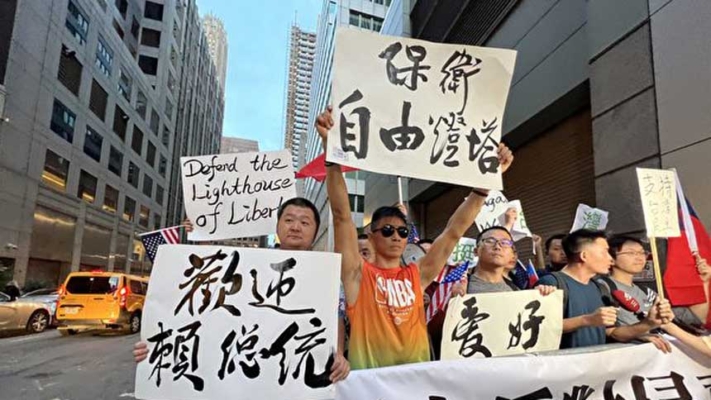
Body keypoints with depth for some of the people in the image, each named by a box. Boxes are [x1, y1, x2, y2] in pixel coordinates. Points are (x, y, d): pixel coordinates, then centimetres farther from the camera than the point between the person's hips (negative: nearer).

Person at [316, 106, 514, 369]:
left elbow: (455, 230, 4)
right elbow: (341, 215, -13)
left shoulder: (417, 276, 7)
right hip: (369, 378, -3)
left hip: (417, 375, 3)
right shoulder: (359, 274, -2)